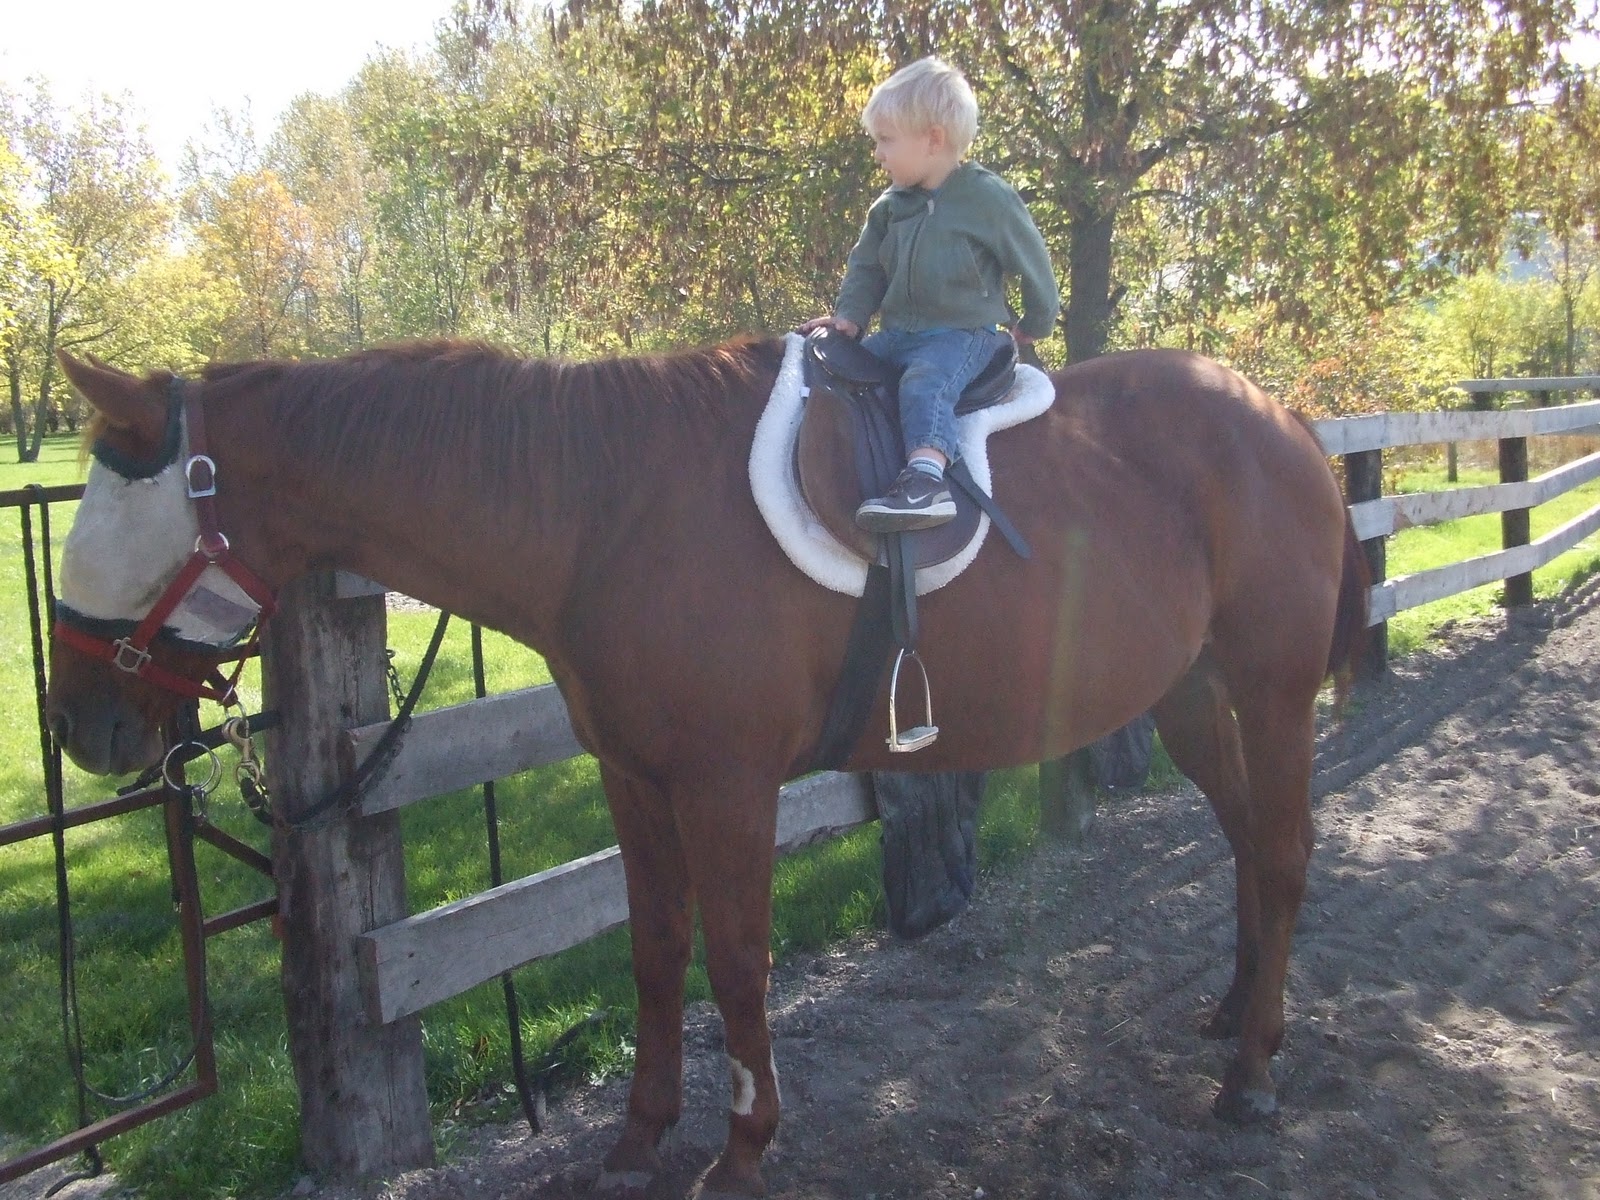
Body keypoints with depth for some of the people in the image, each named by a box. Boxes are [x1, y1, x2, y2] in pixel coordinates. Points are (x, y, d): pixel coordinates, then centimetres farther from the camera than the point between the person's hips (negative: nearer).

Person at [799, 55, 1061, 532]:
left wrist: (1034, 326, 11)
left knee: (924, 385, -35)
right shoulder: (890, 207, 8)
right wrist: (849, 317, 0)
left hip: (962, 335, -8)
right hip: (897, 333, 8)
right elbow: (866, 268, 17)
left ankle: (927, 480, -51)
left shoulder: (988, 198, -9)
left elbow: (1032, 264, 0)